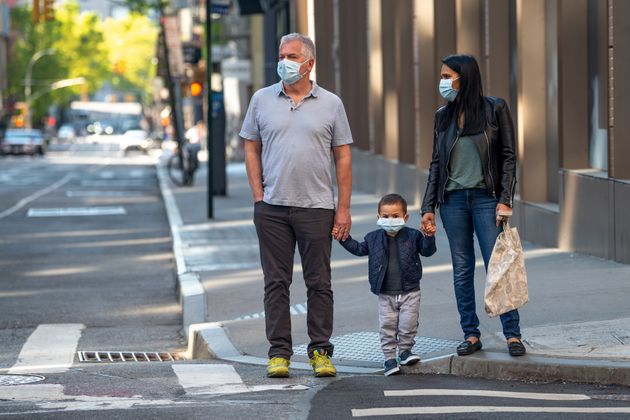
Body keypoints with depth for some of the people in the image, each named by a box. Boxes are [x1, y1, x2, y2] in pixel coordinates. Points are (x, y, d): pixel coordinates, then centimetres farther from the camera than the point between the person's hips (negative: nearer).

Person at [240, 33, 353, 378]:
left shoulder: (330, 104, 5)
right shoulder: (262, 100, 7)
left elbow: (343, 157, 6)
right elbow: (251, 149, 10)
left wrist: (344, 207, 0)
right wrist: (258, 196, 0)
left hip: (317, 207, -1)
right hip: (272, 208, 1)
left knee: (319, 284, 2)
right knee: (276, 283, 3)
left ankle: (321, 352, 9)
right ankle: (279, 353, 7)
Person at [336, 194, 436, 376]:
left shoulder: (413, 236, -3)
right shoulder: (374, 238, 4)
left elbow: (427, 251, -3)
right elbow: (359, 249, 17)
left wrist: (429, 237, -21)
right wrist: (344, 238, 8)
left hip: (409, 292, -2)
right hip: (385, 294, 2)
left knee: (408, 323, -2)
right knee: (387, 327, 1)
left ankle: (405, 349, 20)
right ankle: (389, 357, 10)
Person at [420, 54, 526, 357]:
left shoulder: (494, 110, -2)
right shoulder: (443, 116, 10)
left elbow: (508, 157, -2)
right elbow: (436, 163, 13)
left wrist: (505, 200, -10)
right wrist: (428, 208, 8)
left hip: (485, 197, -4)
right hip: (453, 200, 4)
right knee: (462, 270, 4)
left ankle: (512, 334, -2)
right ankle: (471, 335, 10)